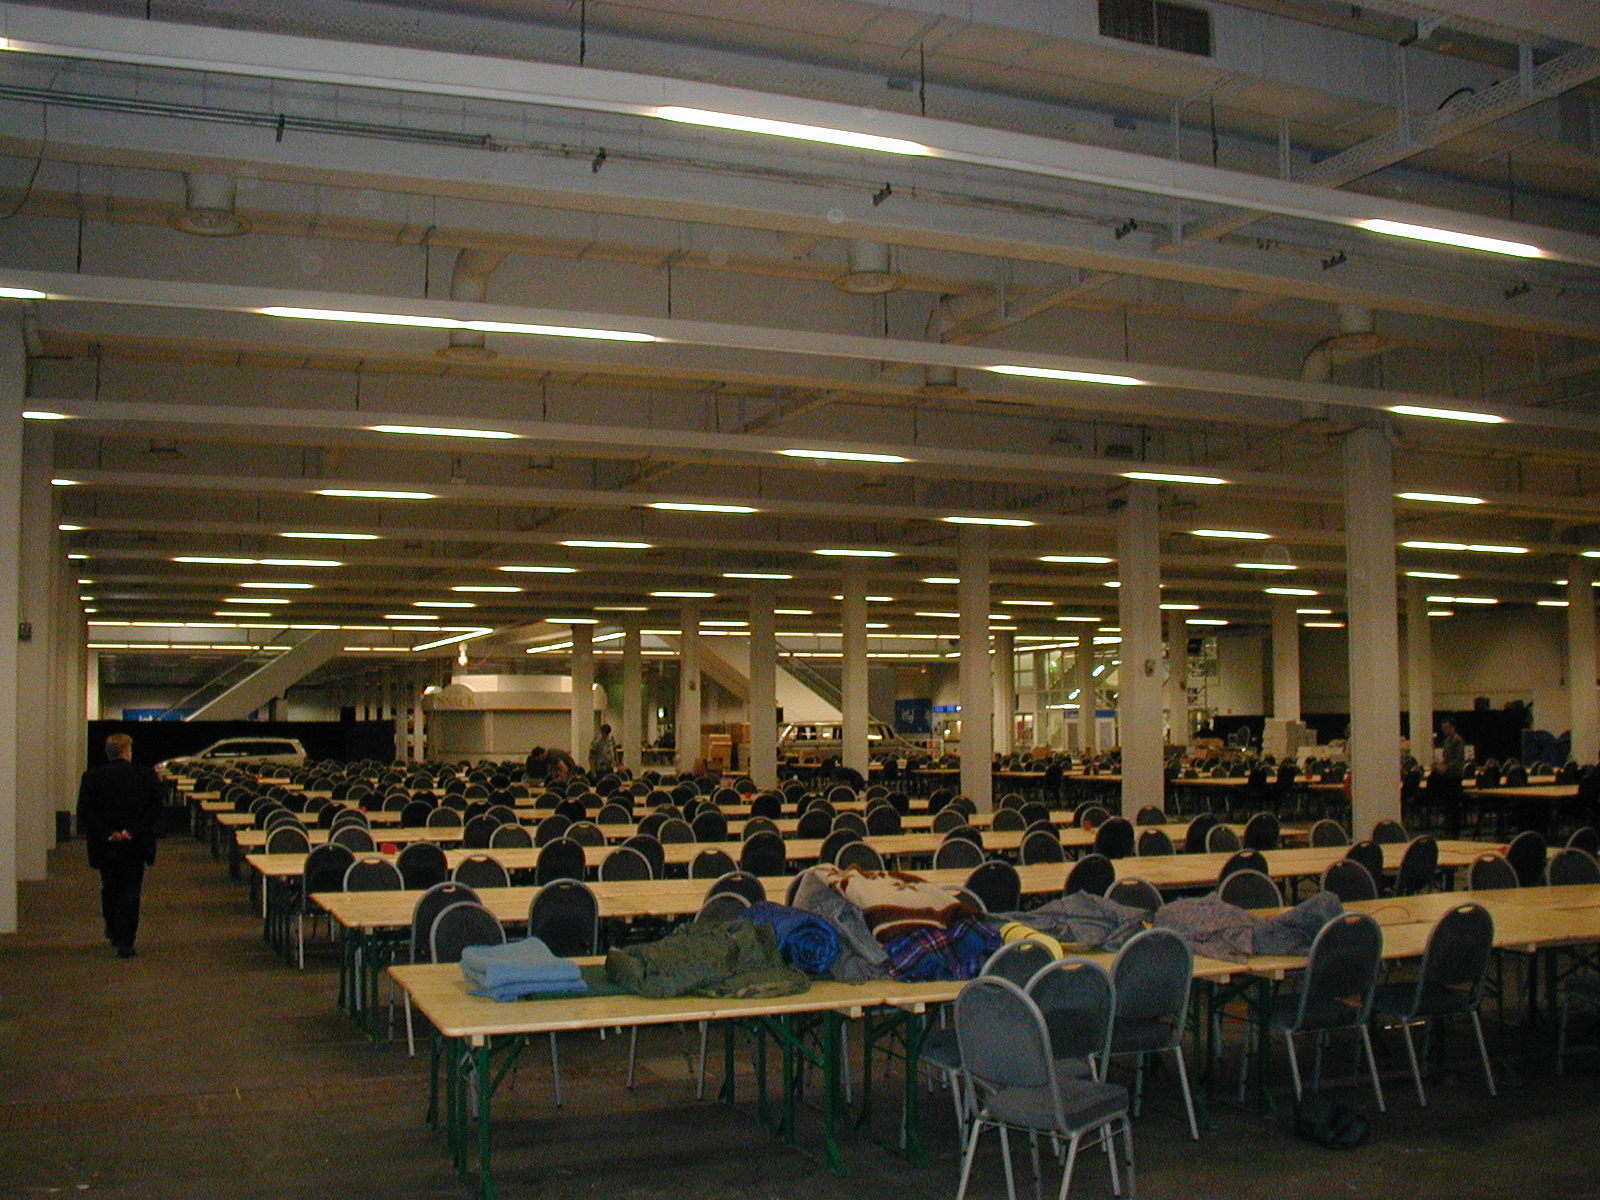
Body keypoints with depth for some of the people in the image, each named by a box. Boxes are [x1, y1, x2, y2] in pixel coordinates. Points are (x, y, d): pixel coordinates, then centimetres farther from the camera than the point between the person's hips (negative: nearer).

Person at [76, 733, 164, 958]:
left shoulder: (92, 777, -1)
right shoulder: (146, 775, -4)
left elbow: (84, 812, -6)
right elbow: (155, 809, -8)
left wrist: (106, 834, -9)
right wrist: (133, 832, -10)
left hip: (105, 846, 2)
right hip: (135, 846, -1)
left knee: (109, 888, 21)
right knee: (130, 892, 2)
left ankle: (113, 932, 34)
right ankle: (125, 942, -5)